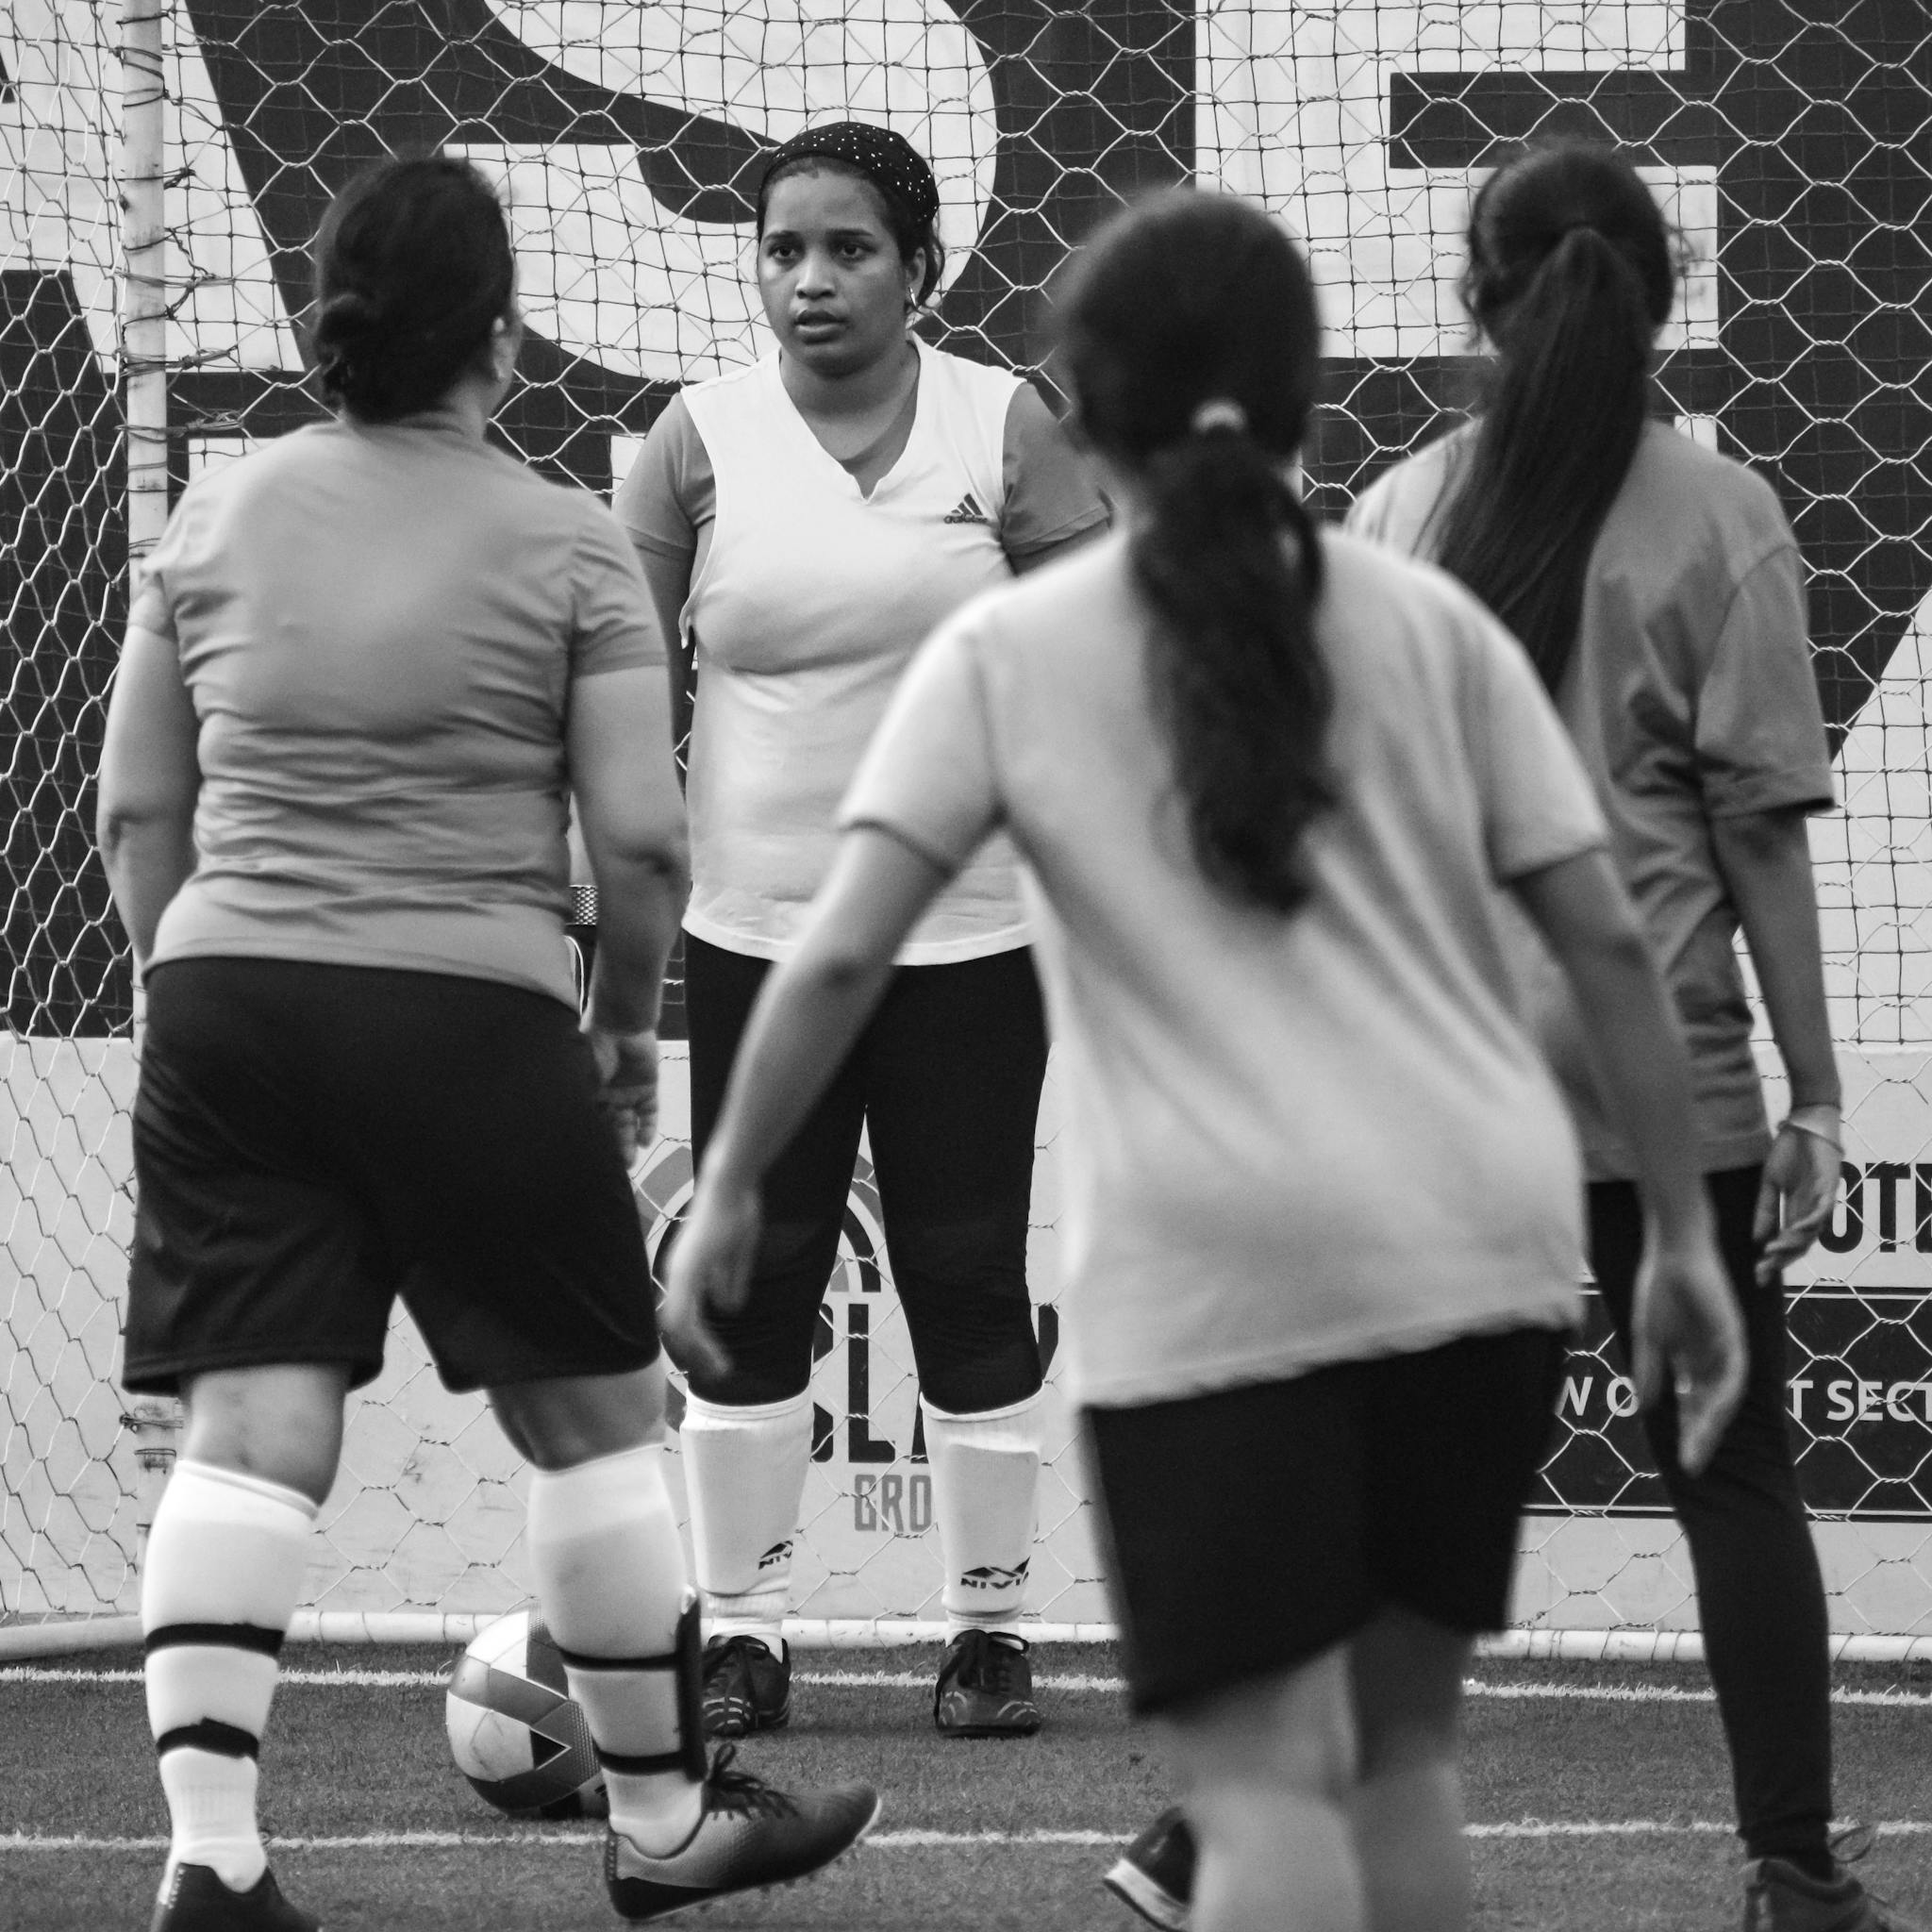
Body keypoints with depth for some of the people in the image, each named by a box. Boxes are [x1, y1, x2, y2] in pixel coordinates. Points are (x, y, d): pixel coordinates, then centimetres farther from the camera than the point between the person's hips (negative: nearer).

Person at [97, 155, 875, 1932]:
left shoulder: (217, 519, 7)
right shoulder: (565, 547, -4)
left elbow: (136, 809, 10)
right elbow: (642, 842, -5)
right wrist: (627, 1027, 10)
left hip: (227, 991, 3)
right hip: (468, 1017, -3)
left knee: (248, 1431, 0)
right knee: (592, 1419, 12)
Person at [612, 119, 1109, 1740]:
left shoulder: (1007, 428, -1)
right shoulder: (701, 442, 0)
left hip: (966, 940, -1)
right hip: (758, 938, 1)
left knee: (969, 1282, 2)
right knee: (755, 1286, 2)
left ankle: (990, 1628, 12)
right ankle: (742, 1635, 9)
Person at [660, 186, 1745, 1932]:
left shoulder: (1009, 654, 4)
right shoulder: (1429, 627, 10)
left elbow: (842, 957, -5)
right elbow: (1612, 949, 7)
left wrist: (729, 1193, 5)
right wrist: (1682, 1235, 13)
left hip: (1218, 1273, -3)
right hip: (1485, 1251, 3)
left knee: (1269, 1782, -5)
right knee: (1403, 1747, 17)